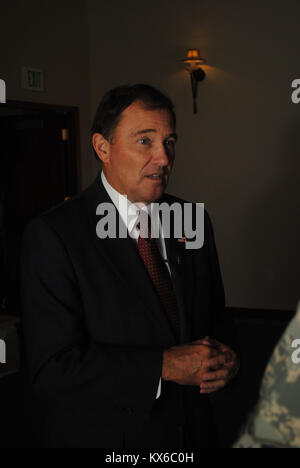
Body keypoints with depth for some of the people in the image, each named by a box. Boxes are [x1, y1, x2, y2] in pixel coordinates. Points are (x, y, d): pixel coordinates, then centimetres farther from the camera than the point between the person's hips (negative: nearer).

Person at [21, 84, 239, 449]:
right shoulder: (52, 236, -18)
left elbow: (215, 316, 9)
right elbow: (52, 368, -22)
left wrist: (224, 358, -12)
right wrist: (165, 366, -24)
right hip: (102, 435, -5)